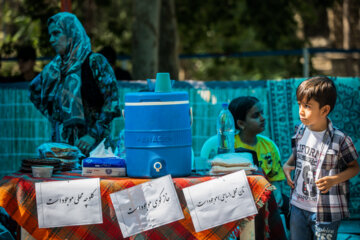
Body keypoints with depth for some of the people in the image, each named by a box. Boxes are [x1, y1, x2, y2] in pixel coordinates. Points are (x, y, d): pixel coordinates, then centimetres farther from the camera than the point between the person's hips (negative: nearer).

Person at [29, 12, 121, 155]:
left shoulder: (94, 62, -3)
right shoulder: (53, 68, 14)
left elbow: (112, 100, -8)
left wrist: (94, 135, -14)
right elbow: (35, 91, 33)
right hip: (61, 143, 5)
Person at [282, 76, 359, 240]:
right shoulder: (300, 131, 0)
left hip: (326, 212, -5)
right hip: (298, 206, 5)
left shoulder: (340, 140, -17)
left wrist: (334, 180, -21)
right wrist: (287, 166, 0)